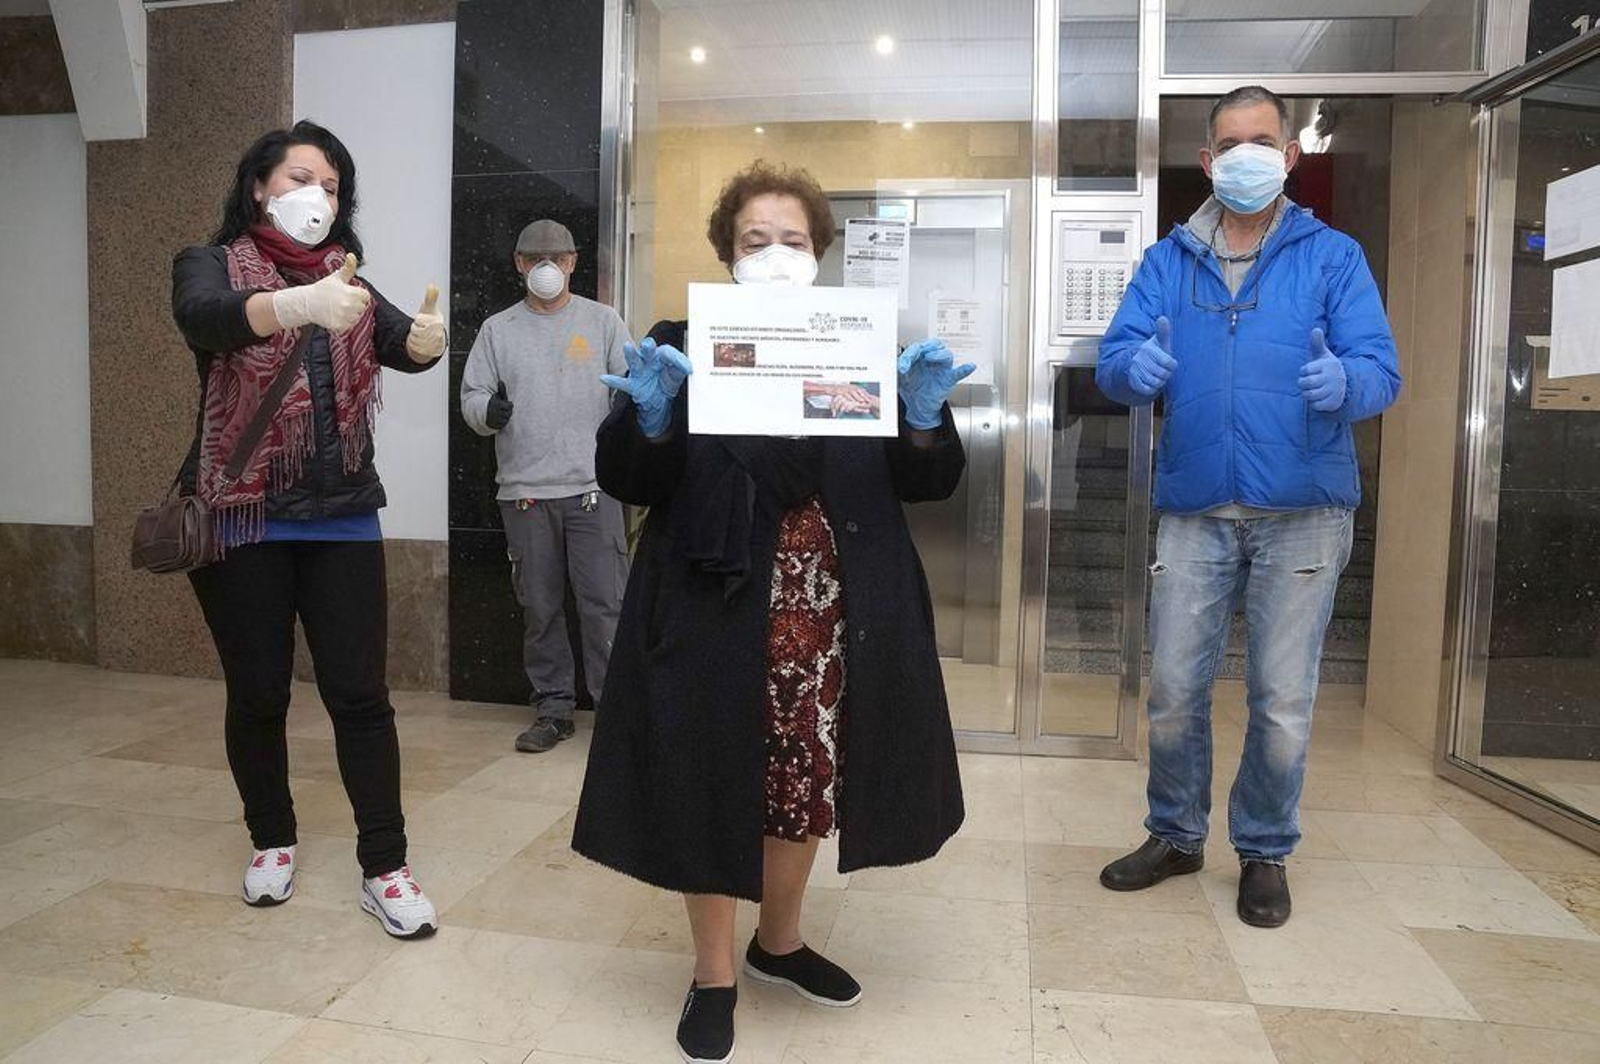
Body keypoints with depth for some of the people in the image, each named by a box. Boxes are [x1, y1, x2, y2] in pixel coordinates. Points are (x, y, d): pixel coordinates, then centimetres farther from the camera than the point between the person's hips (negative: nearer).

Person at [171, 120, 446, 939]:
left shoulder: (347, 281, 12)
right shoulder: (210, 265, 2)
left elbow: (397, 343, -8)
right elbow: (204, 320, -23)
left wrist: (426, 339, -33)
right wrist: (297, 304, -43)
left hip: (342, 515, 2)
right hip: (241, 516, -2)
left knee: (359, 693, 0)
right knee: (257, 694, 9)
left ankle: (383, 867, 6)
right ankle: (271, 841, 29)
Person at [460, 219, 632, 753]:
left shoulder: (603, 321, 8)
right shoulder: (498, 329, 12)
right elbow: (470, 398, 9)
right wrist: (488, 411, -14)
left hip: (593, 488, -2)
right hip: (524, 493, 2)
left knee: (605, 604, -2)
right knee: (540, 609, 8)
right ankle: (553, 708, 20)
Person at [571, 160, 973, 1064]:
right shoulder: (682, 345, 2)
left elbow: (929, 482, 4)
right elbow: (626, 482, -3)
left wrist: (925, 414, -16)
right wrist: (649, 416, -23)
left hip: (832, 611, 3)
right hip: (716, 611, -2)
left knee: (808, 779, 14)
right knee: (714, 786, 4)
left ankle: (780, 941, 39)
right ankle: (715, 976, 26)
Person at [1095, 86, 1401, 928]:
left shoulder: (1332, 256, 5)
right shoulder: (1166, 261, 9)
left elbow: (1381, 369, -4)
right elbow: (1113, 366, -1)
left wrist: (1344, 381, -28)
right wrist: (1136, 367, -25)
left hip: (1301, 513, -1)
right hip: (1194, 510, 1)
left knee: (1283, 702, 5)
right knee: (1174, 690, 5)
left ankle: (1264, 852, 26)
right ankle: (1175, 835, 27)